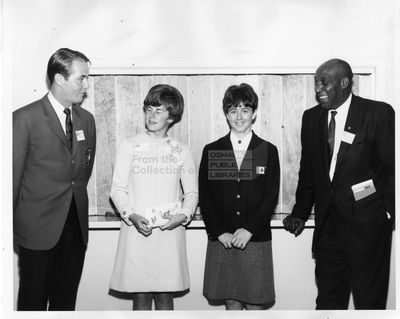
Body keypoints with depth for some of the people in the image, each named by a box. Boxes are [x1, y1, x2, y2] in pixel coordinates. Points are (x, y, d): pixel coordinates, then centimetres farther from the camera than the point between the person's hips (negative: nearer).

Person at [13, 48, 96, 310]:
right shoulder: (25, 118, -8)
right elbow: (13, 174, -4)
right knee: (33, 301, 7)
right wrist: (10, 224, 1)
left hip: (76, 227, 5)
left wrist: (76, 202, 13)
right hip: (38, 228, -4)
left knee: (66, 299, 13)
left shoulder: (87, 119, 9)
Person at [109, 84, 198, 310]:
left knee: (165, 296, 6)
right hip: (136, 232, -1)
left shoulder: (181, 151, 7)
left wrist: (183, 216, -9)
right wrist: (132, 216, -14)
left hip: (170, 234, 1)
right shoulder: (129, 148, 3)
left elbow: (192, 192, 9)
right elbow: (117, 190, 2)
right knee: (141, 296, 3)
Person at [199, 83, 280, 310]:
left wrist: (249, 230, -12)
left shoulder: (268, 151, 5)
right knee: (231, 304, 7)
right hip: (221, 241, 1)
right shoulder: (211, 151, 7)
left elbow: (271, 197, -1)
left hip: (256, 240, -1)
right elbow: (204, 197, 3)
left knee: (256, 304, 3)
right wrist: (219, 232, -8)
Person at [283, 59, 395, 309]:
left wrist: (390, 211, -7)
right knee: (328, 298, 12)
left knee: (369, 298, 8)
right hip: (328, 221, 4)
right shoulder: (311, 117, 8)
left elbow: (392, 166, -3)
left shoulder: (379, 113, -6)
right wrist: (300, 213, 8)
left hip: (367, 222, -4)